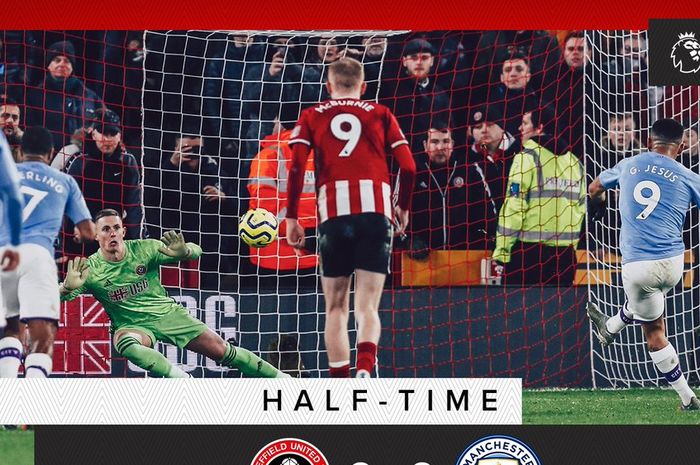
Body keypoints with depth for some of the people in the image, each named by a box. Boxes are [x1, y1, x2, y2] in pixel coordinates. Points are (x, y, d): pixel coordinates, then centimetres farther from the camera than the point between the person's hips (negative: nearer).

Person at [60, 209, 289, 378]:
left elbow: (196, 251, -11)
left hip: (166, 312, 2)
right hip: (132, 326, -2)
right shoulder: (89, 269, -13)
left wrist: (183, 251, -37)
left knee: (222, 351, -5)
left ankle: (279, 377, 12)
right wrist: (68, 287, -46)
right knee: (126, 344, -40)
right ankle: (181, 379, -42)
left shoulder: (143, 249, -10)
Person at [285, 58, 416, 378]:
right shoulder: (380, 114, 17)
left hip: (333, 213, 0)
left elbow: (296, 166, 3)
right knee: (367, 307, -2)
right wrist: (404, 208, 22)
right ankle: (364, 370, -27)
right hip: (376, 211, 0)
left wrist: (291, 217, 7)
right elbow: (408, 166, 8)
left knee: (336, 308, 11)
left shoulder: (312, 116, 17)